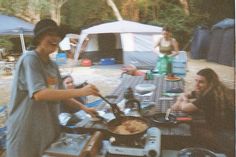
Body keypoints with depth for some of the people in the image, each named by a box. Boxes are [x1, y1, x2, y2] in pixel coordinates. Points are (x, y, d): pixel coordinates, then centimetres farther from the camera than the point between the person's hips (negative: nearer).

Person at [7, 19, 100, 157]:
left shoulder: (53, 65, 9)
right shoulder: (29, 59, -14)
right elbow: (39, 94, -28)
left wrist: (82, 107, 4)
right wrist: (80, 92, -31)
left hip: (49, 128, 7)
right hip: (27, 131, -7)